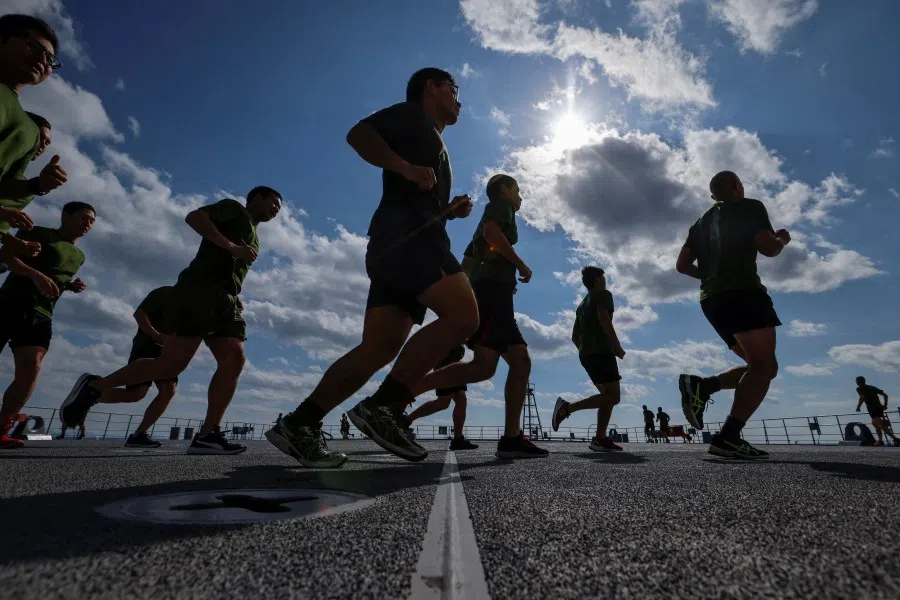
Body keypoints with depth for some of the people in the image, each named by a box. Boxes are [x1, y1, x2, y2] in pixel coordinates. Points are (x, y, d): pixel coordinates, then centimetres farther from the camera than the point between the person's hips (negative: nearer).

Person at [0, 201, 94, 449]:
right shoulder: (39, 233, 5)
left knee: (31, 370, -12)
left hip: (42, 314, 5)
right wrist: (36, 274, -21)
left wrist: (71, 286, 9)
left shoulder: (78, 256, 23)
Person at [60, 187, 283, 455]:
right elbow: (194, 217, -9)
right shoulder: (234, 208, 9)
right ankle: (94, 386, 5)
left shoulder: (254, 240, 31)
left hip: (224, 301, 8)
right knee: (173, 362, -14)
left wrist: (236, 299, 15)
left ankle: (207, 435, -13)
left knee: (234, 359, -11)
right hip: (199, 290, -8)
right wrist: (231, 247, -16)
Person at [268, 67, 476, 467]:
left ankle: (298, 425, 0)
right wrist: (406, 168, -15)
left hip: (401, 241, 9)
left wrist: (450, 210, 21)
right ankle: (382, 407, -21)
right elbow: (359, 134, -4)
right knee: (463, 315, -21)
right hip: (405, 234, -9)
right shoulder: (411, 115, 13)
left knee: (379, 348, -1)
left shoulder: (433, 142, 37)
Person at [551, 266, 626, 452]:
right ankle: (568, 407, -20)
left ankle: (600, 439, -1)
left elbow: (575, 337, 23)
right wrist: (618, 346, -13)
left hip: (587, 355, 9)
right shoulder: (603, 294, 2)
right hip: (601, 352, -9)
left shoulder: (582, 305, 26)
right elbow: (604, 319, -17)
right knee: (613, 397, -10)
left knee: (608, 396, 9)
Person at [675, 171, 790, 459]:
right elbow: (768, 248, -6)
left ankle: (701, 385, -9)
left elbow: (682, 265, 19)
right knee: (764, 364, -13)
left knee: (764, 365, 12)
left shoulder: (702, 222, 26)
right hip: (742, 292, -8)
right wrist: (782, 239, 16)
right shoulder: (749, 207, 7)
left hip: (712, 299, 8)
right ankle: (728, 438, -26)